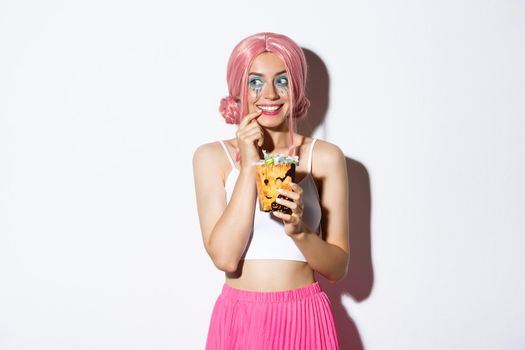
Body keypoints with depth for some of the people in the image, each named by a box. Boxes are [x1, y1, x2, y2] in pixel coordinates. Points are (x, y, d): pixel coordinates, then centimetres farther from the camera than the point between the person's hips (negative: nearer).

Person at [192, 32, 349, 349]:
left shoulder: (326, 157, -3)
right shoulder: (211, 156, -3)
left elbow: (338, 267, -2)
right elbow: (224, 257, -13)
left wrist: (300, 230, -20)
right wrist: (249, 166, -15)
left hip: (304, 320, 1)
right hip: (237, 319, 0)